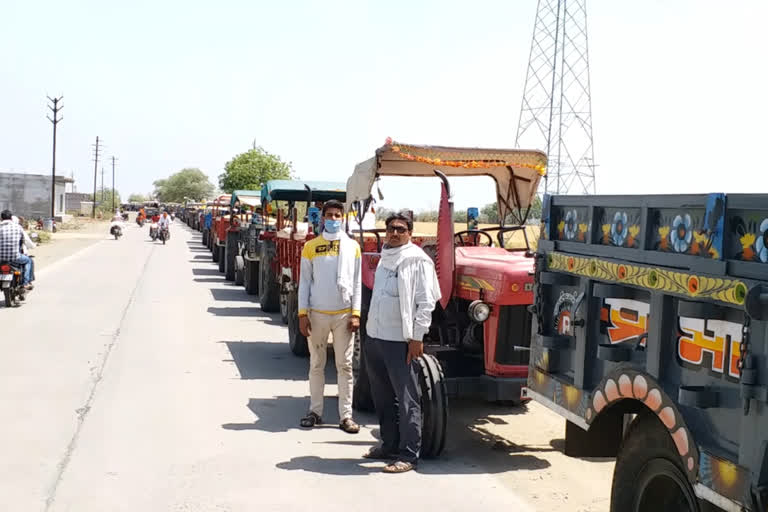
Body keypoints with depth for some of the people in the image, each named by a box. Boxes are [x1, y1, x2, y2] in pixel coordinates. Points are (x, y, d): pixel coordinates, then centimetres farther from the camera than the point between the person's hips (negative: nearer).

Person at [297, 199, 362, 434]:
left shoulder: (352, 246, 4)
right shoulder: (311, 246, 4)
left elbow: (356, 283, 3)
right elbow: (305, 282, 4)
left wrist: (356, 314, -4)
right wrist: (302, 313, -3)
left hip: (344, 315, 0)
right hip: (317, 314, 1)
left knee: (345, 365, 2)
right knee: (316, 365, 9)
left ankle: (346, 416, 5)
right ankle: (315, 411, 18)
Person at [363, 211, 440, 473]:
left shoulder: (417, 260, -9)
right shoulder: (385, 258, 14)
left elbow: (426, 302, -12)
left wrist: (417, 337, -16)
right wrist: (371, 328, 18)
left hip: (400, 340, -8)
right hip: (375, 337, 8)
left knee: (407, 399, -4)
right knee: (382, 397, 15)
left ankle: (409, 454, 0)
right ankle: (390, 445, 27)